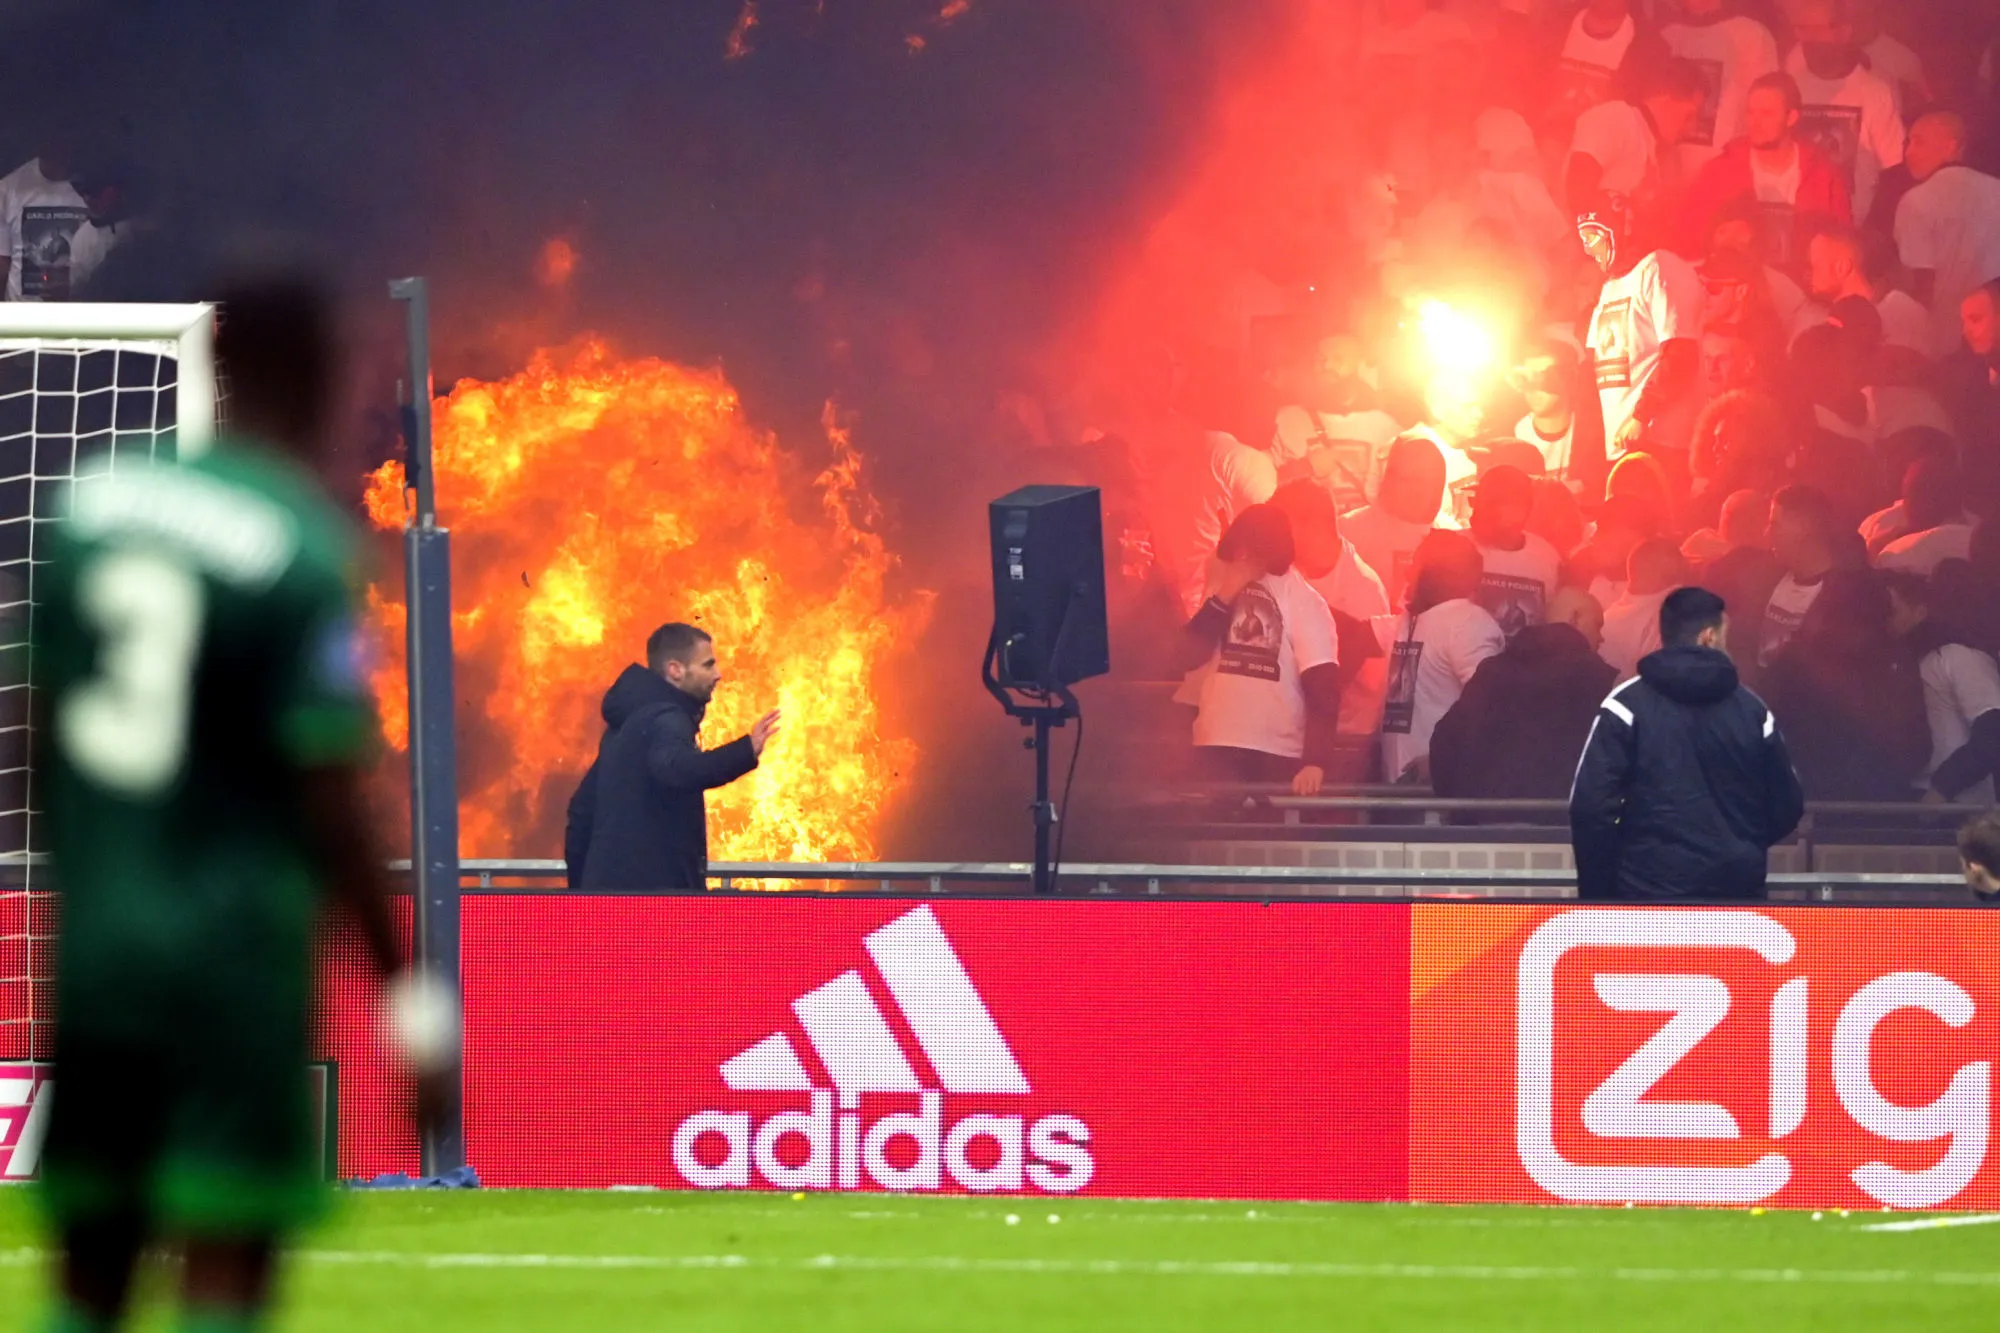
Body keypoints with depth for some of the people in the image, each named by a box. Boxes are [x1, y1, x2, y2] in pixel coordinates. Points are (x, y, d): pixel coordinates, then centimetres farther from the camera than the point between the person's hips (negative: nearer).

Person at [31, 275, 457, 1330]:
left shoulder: (91, 505, 5)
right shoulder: (305, 551, -12)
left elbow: (41, 736, 13)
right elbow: (329, 798, -11)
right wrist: (401, 985, -4)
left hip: (95, 936, 6)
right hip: (234, 945, -6)